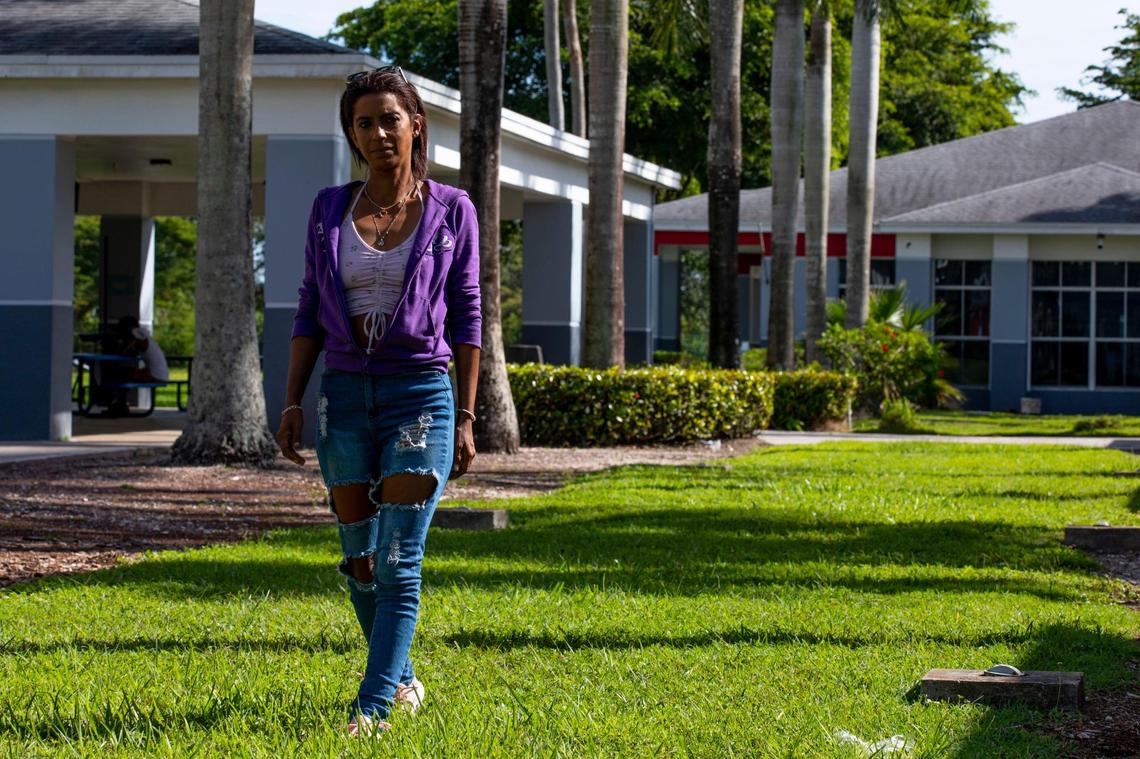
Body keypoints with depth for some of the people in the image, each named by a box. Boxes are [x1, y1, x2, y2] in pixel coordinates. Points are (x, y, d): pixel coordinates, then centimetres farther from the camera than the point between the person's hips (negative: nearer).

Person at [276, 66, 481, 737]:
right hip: (345, 397, 4)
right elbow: (310, 312, 8)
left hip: (421, 393, -3)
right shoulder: (331, 209, 5)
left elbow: (466, 317, 0)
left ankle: (374, 707, -11)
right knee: (361, 560, 10)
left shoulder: (451, 211, -1)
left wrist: (467, 417, -3)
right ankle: (403, 680, 29)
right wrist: (292, 402, 1)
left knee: (399, 563, -10)